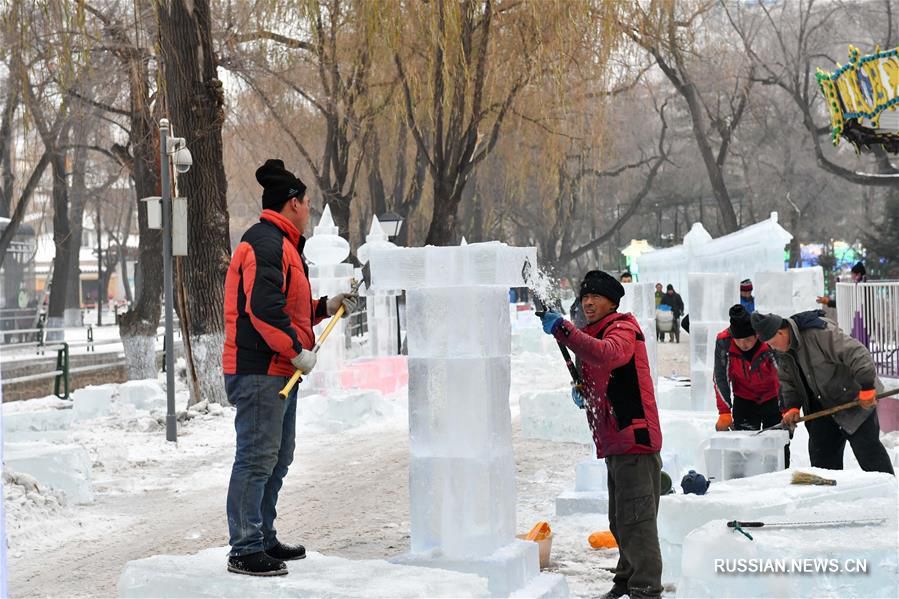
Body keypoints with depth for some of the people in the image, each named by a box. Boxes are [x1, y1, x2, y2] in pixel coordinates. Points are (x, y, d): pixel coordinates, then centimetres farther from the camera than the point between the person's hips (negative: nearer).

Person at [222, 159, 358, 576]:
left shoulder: (280, 244, 21)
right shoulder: (266, 244, -15)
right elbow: (263, 309, -24)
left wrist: (325, 307, 17)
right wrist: (297, 350, -19)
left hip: (279, 372, 12)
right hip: (260, 372, -12)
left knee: (277, 459, 18)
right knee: (257, 459, -10)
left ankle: (264, 539, 28)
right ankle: (245, 551, -7)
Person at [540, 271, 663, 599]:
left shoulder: (622, 330, -10)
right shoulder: (593, 335, 20)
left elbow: (606, 355, -33)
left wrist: (562, 329, -37)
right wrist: (580, 390, 6)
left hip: (634, 438, -10)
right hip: (615, 442, 10)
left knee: (635, 519, -12)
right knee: (620, 521, 18)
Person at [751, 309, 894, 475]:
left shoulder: (820, 333, -30)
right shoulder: (783, 350, -2)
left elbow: (858, 354, -32)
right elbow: (787, 380, 9)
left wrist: (867, 388, -30)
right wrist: (791, 406, -7)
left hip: (854, 399, -8)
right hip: (823, 405, 8)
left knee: (866, 447, -3)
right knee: (820, 452, 7)